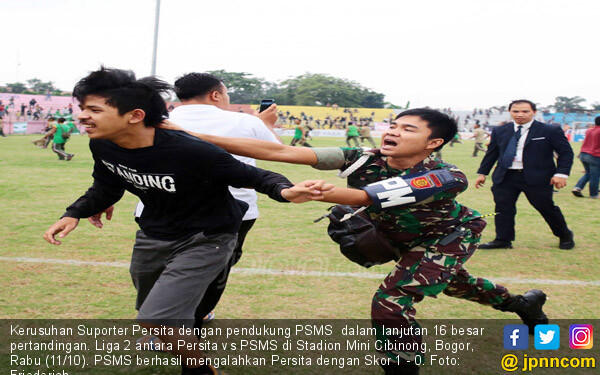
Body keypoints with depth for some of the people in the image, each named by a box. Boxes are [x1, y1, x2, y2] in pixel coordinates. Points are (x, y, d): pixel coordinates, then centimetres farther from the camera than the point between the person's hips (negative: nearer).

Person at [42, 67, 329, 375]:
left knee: (155, 320, -20)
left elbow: (250, 176, -25)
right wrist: (74, 214, -9)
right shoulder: (102, 146, -15)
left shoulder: (190, 152, -35)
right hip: (153, 236, 7)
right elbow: (106, 187, 7)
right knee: (148, 312, 27)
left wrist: (284, 190, -46)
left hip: (204, 241, -7)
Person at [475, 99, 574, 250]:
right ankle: (503, 240, 11)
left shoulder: (550, 131, -3)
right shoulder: (499, 131, 8)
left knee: (546, 208, 5)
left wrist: (561, 174, -12)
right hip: (505, 178, 3)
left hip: (537, 178, -3)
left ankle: (565, 236, 27)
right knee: (503, 208, -2)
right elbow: (491, 153, 16)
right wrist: (482, 173, 11)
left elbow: (566, 152, -2)